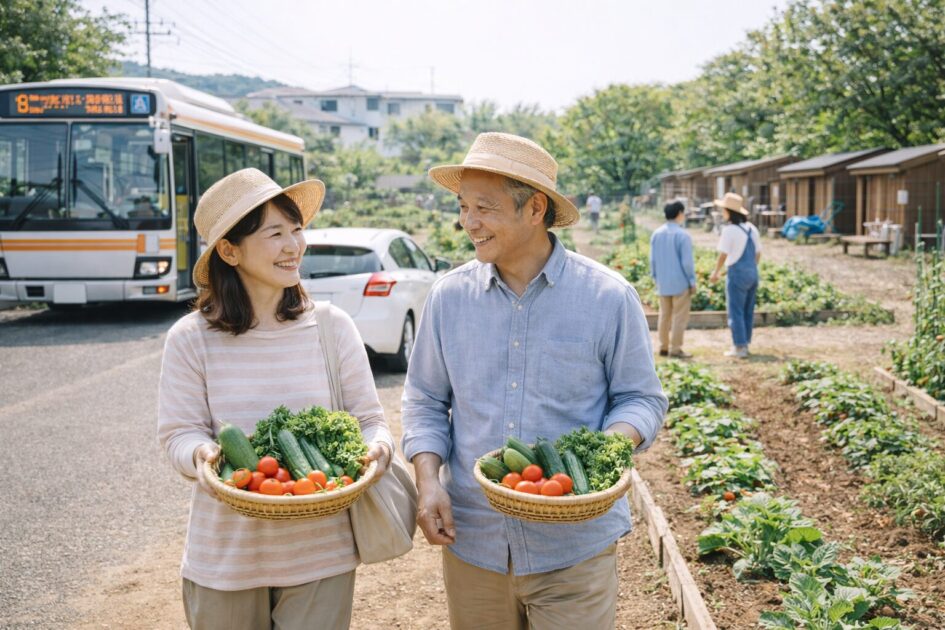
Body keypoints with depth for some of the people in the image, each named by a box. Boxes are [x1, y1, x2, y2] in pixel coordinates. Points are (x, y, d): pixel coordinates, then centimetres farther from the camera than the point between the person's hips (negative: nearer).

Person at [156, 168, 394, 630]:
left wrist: (378, 447, -20)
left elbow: (369, 419, 2)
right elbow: (178, 433, -3)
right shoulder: (191, 339, -5)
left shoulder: (332, 327, -3)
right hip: (225, 558, 0)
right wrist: (202, 455, -25)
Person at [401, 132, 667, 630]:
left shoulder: (607, 296, -6)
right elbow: (425, 401, 9)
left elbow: (641, 398, 1)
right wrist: (428, 481, -7)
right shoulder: (449, 295, 1)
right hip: (471, 543, 3)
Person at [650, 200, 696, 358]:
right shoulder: (682, 235, -14)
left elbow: (652, 259, 8)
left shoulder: (656, 234, 4)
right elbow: (687, 262, -13)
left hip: (663, 283, 6)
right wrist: (692, 281, -4)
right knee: (680, 316, 1)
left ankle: (663, 346, 17)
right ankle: (675, 348, 1)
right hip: (680, 283, -6)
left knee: (664, 315, 14)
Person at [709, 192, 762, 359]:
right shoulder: (751, 228, 8)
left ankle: (739, 347, -3)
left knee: (736, 312, -2)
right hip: (752, 273, 7)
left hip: (737, 274, -7)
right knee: (748, 311, 14)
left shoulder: (730, 230, -14)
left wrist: (716, 273, 2)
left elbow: (723, 255, -11)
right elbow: (758, 253, 13)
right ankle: (745, 344, 21)